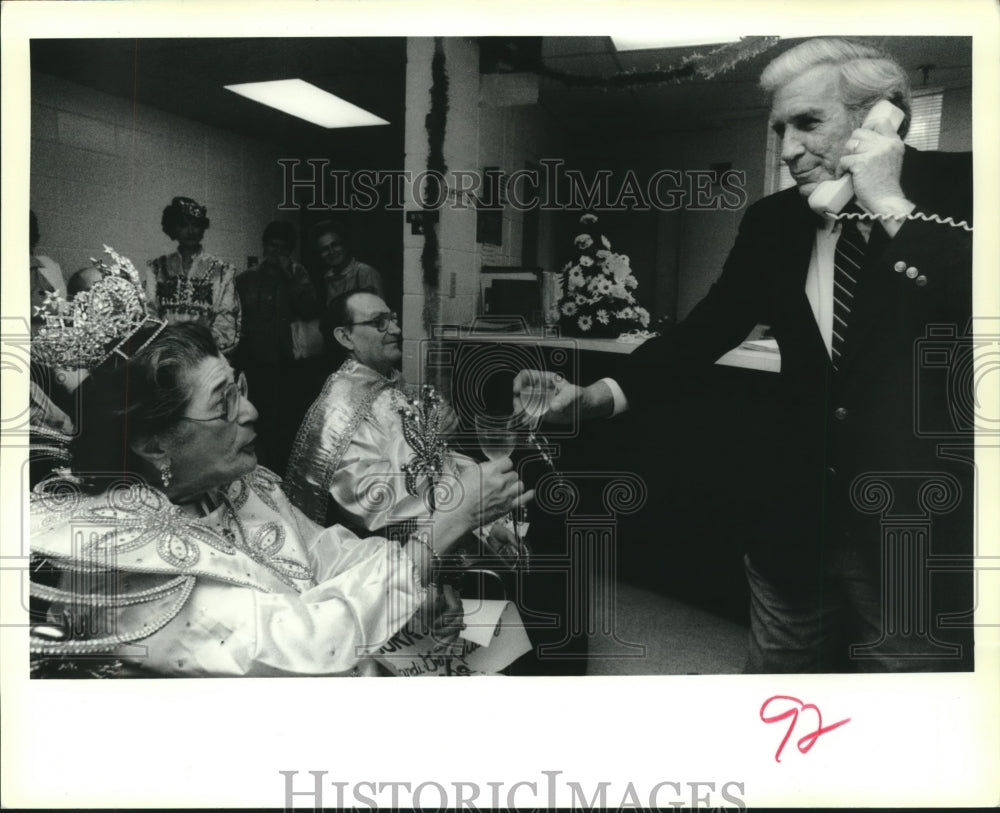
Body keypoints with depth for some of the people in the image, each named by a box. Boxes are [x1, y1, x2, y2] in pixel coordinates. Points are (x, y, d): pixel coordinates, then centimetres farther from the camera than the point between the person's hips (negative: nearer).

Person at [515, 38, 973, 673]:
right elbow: (710, 328, 5)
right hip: (800, 523, 4)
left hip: (925, 528, -4)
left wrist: (893, 207, -20)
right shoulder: (774, 222, 3)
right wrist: (598, 395, -7)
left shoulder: (958, 188, -9)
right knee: (777, 670, 18)